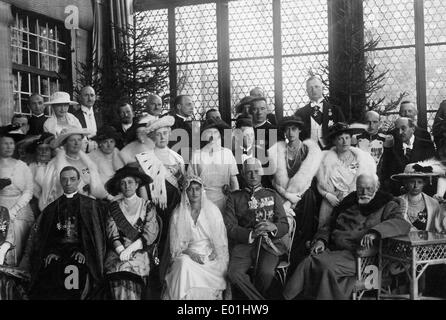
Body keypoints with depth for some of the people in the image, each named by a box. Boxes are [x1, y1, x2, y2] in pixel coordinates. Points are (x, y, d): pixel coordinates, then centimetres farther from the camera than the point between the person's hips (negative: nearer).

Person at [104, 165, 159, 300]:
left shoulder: (148, 206, 9)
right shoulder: (114, 207, 13)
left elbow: (150, 234, -1)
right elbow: (112, 234, 3)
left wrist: (130, 249, -13)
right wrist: (121, 251, -15)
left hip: (140, 252, 0)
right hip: (117, 253, 0)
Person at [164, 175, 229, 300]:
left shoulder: (213, 210, 5)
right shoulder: (178, 214, 4)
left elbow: (221, 240, 7)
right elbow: (176, 245, 4)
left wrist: (215, 253, -10)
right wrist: (189, 253, -15)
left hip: (210, 256, 0)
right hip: (187, 254, 0)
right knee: (184, 264, -31)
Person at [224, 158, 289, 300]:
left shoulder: (273, 195, 15)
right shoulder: (235, 197, 13)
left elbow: (284, 225, 8)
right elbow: (228, 226, 2)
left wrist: (273, 227, -16)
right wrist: (251, 234, -15)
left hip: (269, 243, 0)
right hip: (244, 243, 0)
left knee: (266, 273, -30)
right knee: (234, 273, -29)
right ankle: (260, 298, -9)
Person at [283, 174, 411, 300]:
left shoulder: (386, 205, 8)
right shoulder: (348, 202, 22)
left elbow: (402, 223, -12)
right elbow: (329, 225, 28)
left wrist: (375, 232, -28)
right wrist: (321, 240, 6)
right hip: (334, 249, 5)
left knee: (328, 266, -32)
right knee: (308, 263, -24)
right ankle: (289, 296, -18)